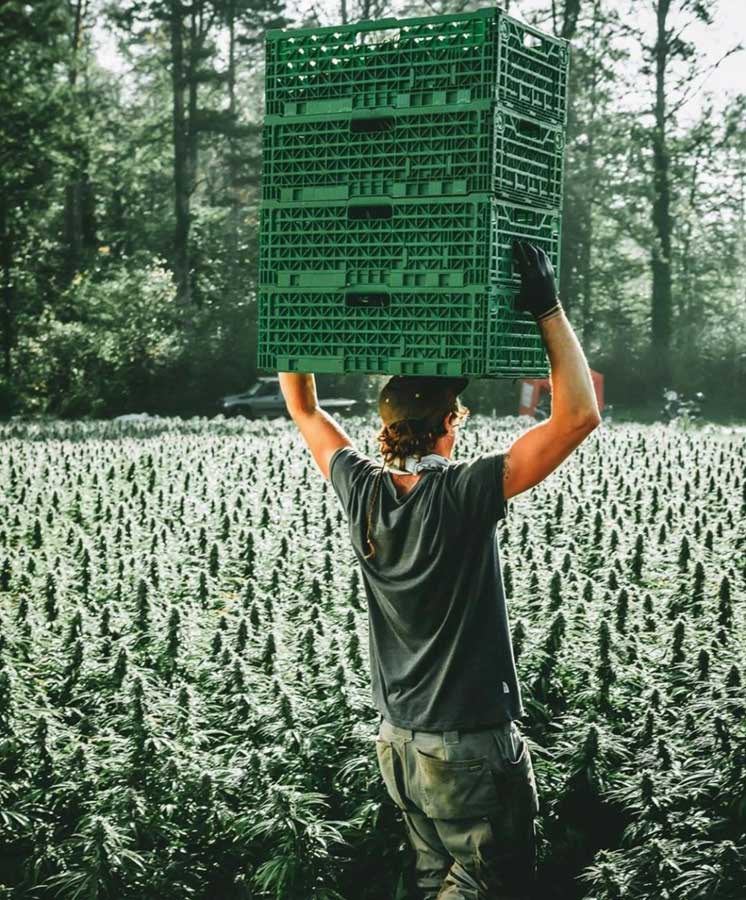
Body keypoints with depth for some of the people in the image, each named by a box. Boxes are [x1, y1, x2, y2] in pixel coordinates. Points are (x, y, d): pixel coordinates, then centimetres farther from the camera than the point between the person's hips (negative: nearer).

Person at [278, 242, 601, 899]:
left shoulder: (362, 492, -5)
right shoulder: (466, 494, -22)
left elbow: (303, 407, 13)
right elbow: (579, 414, -24)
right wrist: (548, 307, -19)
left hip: (397, 740, 7)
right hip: (473, 747, -7)